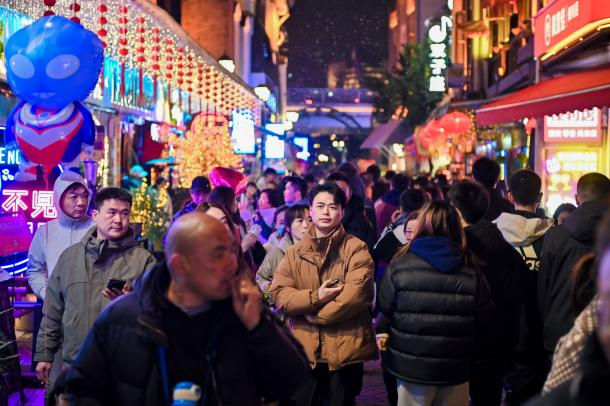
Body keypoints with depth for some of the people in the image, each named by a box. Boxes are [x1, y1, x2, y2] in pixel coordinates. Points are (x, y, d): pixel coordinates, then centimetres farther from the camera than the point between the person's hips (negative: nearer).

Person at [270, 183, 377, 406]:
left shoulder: (356, 248, -2)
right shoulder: (295, 252, 9)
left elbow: (356, 294, -15)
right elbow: (278, 294, -1)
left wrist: (315, 314, -11)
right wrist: (315, 298, -16)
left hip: (345, 350, -3)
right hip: (304, 350, 3)